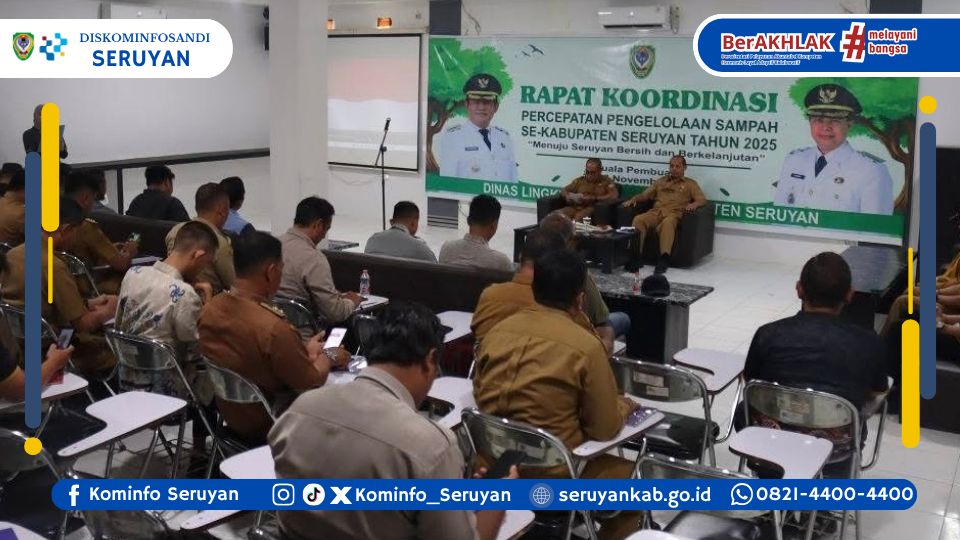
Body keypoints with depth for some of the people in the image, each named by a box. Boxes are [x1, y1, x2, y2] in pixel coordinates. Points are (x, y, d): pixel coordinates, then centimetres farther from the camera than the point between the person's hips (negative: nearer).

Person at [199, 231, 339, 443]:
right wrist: (327, 356, 2)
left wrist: (304, 350, 14)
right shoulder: (274, 328, -34)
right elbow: (312, 383, -19)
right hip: (267, 428, -7)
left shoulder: (210, 309, -10)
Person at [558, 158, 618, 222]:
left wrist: (593, 198, -13)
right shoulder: (579, 180, 19)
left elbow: (613, 196, -7)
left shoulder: (606, 181, 9)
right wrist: (570, 196, -4)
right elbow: (563, 191, 20)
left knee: (578, 217, -37)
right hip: (576, 207, 4)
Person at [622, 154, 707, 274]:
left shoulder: (690, 183, 22)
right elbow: (645, 195, 27)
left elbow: (702, 199, 8)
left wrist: (693, 204, -15)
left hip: (673, 213, -3)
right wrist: (634, 199, 5)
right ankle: (635, 257, -34)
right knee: (638, 220, -30)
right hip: (655, 212, 3)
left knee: (667, 223, -41)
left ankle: (664, 259, -48)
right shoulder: (660, 181, 32)